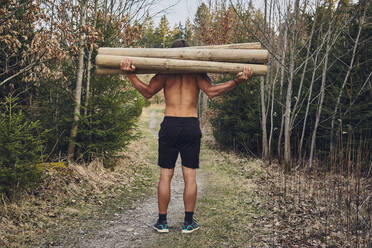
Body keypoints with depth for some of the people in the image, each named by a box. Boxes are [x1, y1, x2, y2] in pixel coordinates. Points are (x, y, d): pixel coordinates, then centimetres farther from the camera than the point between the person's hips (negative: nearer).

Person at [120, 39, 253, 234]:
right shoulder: (197, 72, 3)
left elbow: (147, 92, -3)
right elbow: (211, 91, -10)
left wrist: (131, 75, -6)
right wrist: (237, 81, -14)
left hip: (169, 125, 0)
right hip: (191, 126, 0)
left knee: (165, 175, 7)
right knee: (190, 176, 6)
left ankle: (162, 222, 12)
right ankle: (188, 222, 11)